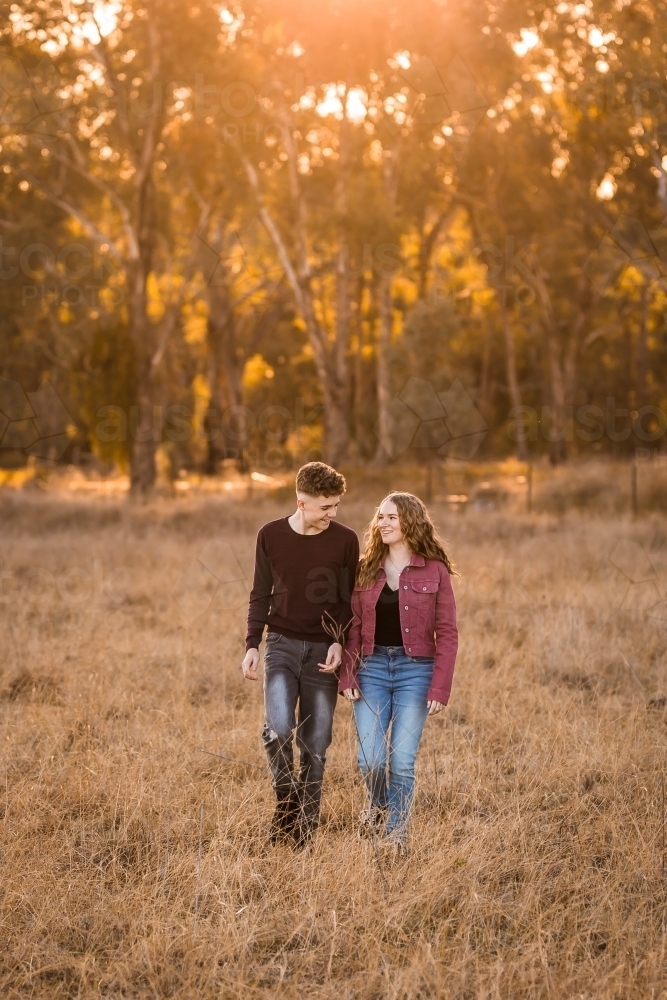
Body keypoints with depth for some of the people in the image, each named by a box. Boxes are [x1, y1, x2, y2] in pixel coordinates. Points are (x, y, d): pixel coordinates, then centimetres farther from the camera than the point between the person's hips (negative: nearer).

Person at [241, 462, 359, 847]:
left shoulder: (345, 540, -3)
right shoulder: (271, 536, 0)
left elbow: (349, 600, 3)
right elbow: (261, 596, 8)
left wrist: (339, 642, -12)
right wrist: (252, 646, 0)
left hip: (323, 651, 0)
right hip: (282, 645, 0)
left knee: (315, 745, 2)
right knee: (278, 727, -21)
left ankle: (304, 835, 12)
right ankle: (285, 800, 4)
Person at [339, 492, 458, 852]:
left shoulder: (435, 571, -3)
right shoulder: (366, 569, 6)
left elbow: (446, 633, -4)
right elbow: (353, 627, 6)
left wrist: (439, 688, -10)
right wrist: (348, 676, -4)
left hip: (414, 670, -2)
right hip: (372, 668, 2)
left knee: (402, 762, -3)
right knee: (370, 759, -4)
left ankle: (395, 834, 13)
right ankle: (379, 805, 28)